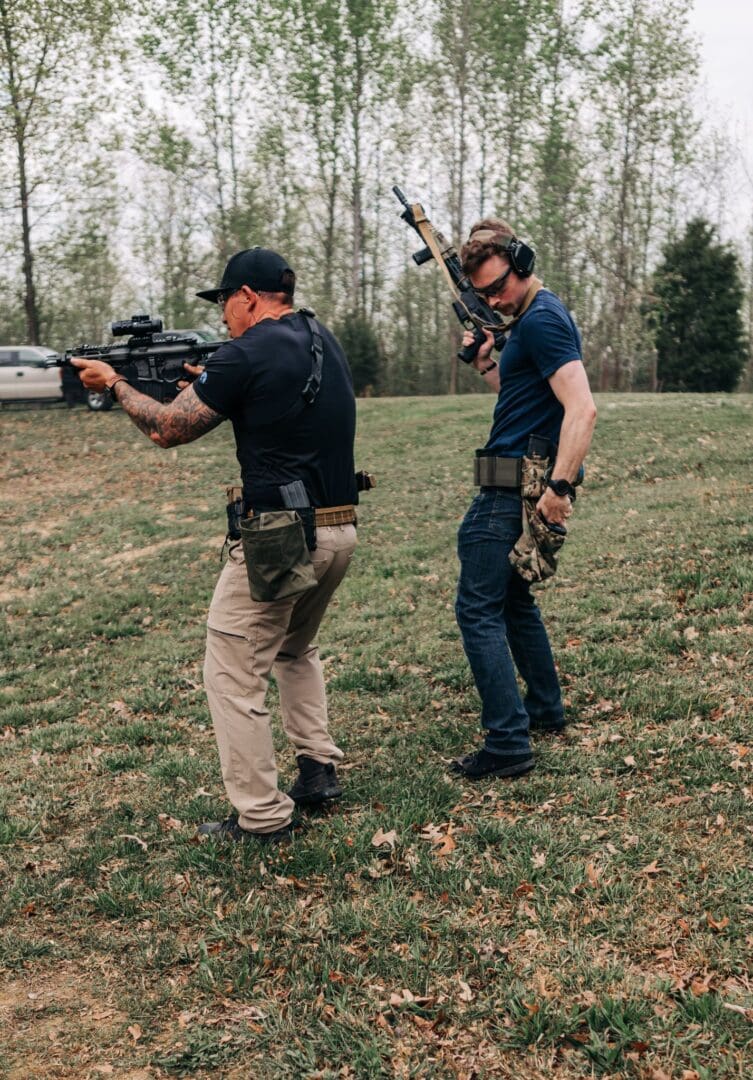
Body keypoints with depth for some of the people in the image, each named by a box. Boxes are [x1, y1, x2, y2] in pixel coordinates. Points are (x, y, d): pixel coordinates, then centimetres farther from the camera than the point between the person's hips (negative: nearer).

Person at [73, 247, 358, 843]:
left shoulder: (246, 353, -11)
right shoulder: (324, 340, 12)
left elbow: (168, 430, -3)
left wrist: (115, 383, 12)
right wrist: (209, 382, 26)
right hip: (340, 531, 8)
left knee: (234, 675, 3)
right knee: (296, 648, 29)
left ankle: (262, 818, 4)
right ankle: (319, 769, 25)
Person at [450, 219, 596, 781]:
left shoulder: (542, 319, -15)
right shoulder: (530, 318, 16)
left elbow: (582, 409, -25)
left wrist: (559, 487, -29)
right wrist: (487, 363, 11)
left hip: (513, 489, -11)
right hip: (521, 483, 11)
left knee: (478, 609, -8)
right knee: (513, 597, 22)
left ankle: (507, 744, -7)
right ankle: (545, 709, 34)